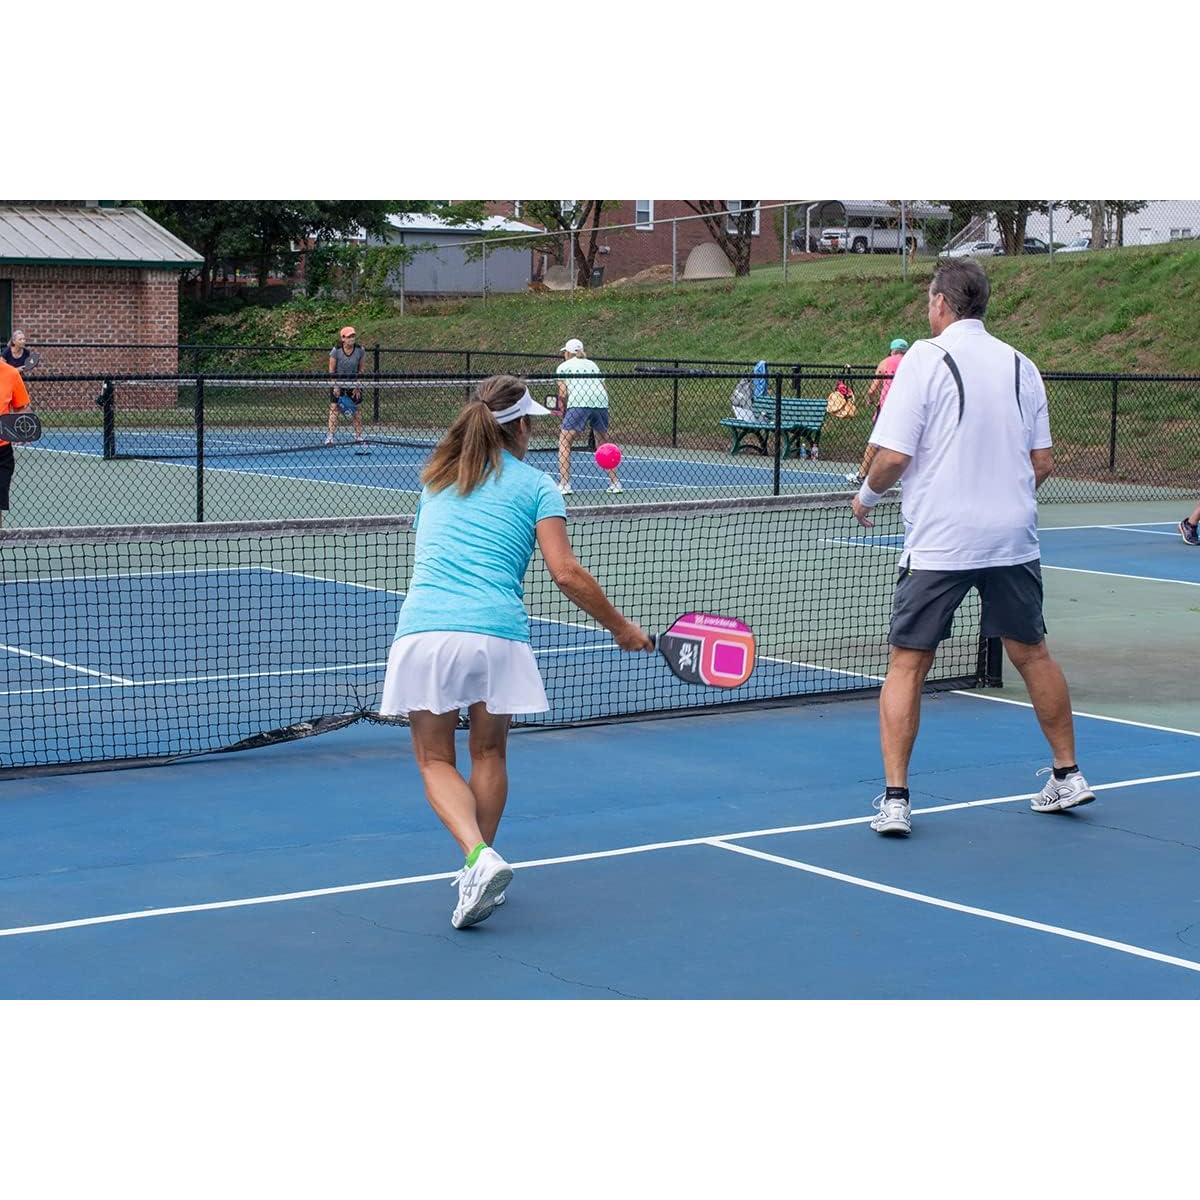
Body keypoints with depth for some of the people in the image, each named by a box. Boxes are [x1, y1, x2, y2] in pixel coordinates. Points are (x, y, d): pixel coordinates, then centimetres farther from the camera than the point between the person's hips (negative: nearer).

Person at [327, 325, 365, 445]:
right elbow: (331, 370, -8)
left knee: (356, 410, 3)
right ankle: (330, 437, -11)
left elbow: (361, 370, 0)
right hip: (338, 383, -2)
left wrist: (358, 387, -5)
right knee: (334, 407, -10)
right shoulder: (336, 351, -15)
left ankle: (358, 436, 13)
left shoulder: (360, 351, -9)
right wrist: (335, 386, -13)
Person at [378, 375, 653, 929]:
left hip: (422, 629, 1)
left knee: (436, 761, 11)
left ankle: (479, 858, -12)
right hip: (496, 632, -1)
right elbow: (566, 574, -1)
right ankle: (481, 866, 23)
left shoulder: (438, 478, 20)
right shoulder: (535, 485, 8)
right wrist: (620, 627, 9)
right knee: (488, 752, 21)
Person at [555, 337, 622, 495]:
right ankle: (615, 483, 19)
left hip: (579, 403, -5)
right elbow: (605, 389, 19)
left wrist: (563, 414, 14)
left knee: (564, 442, 4)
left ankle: (564, 484, -6)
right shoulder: (592, 364, 27)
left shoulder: (563, 367, 15)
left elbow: (562, 394, 3)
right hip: (601, 403, 5)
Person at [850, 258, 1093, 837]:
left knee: (907, 664, 3)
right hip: (1013, 539, 5)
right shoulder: (1019, 365, 7)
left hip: (938, 542, -5)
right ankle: (1067, 774, 27)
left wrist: (866, 495, 6)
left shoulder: (926, 357, -9)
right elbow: (1042, 462, 9)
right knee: (1031, 654, 18)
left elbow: (894, 455, -14)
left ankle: (894, 799, -2)